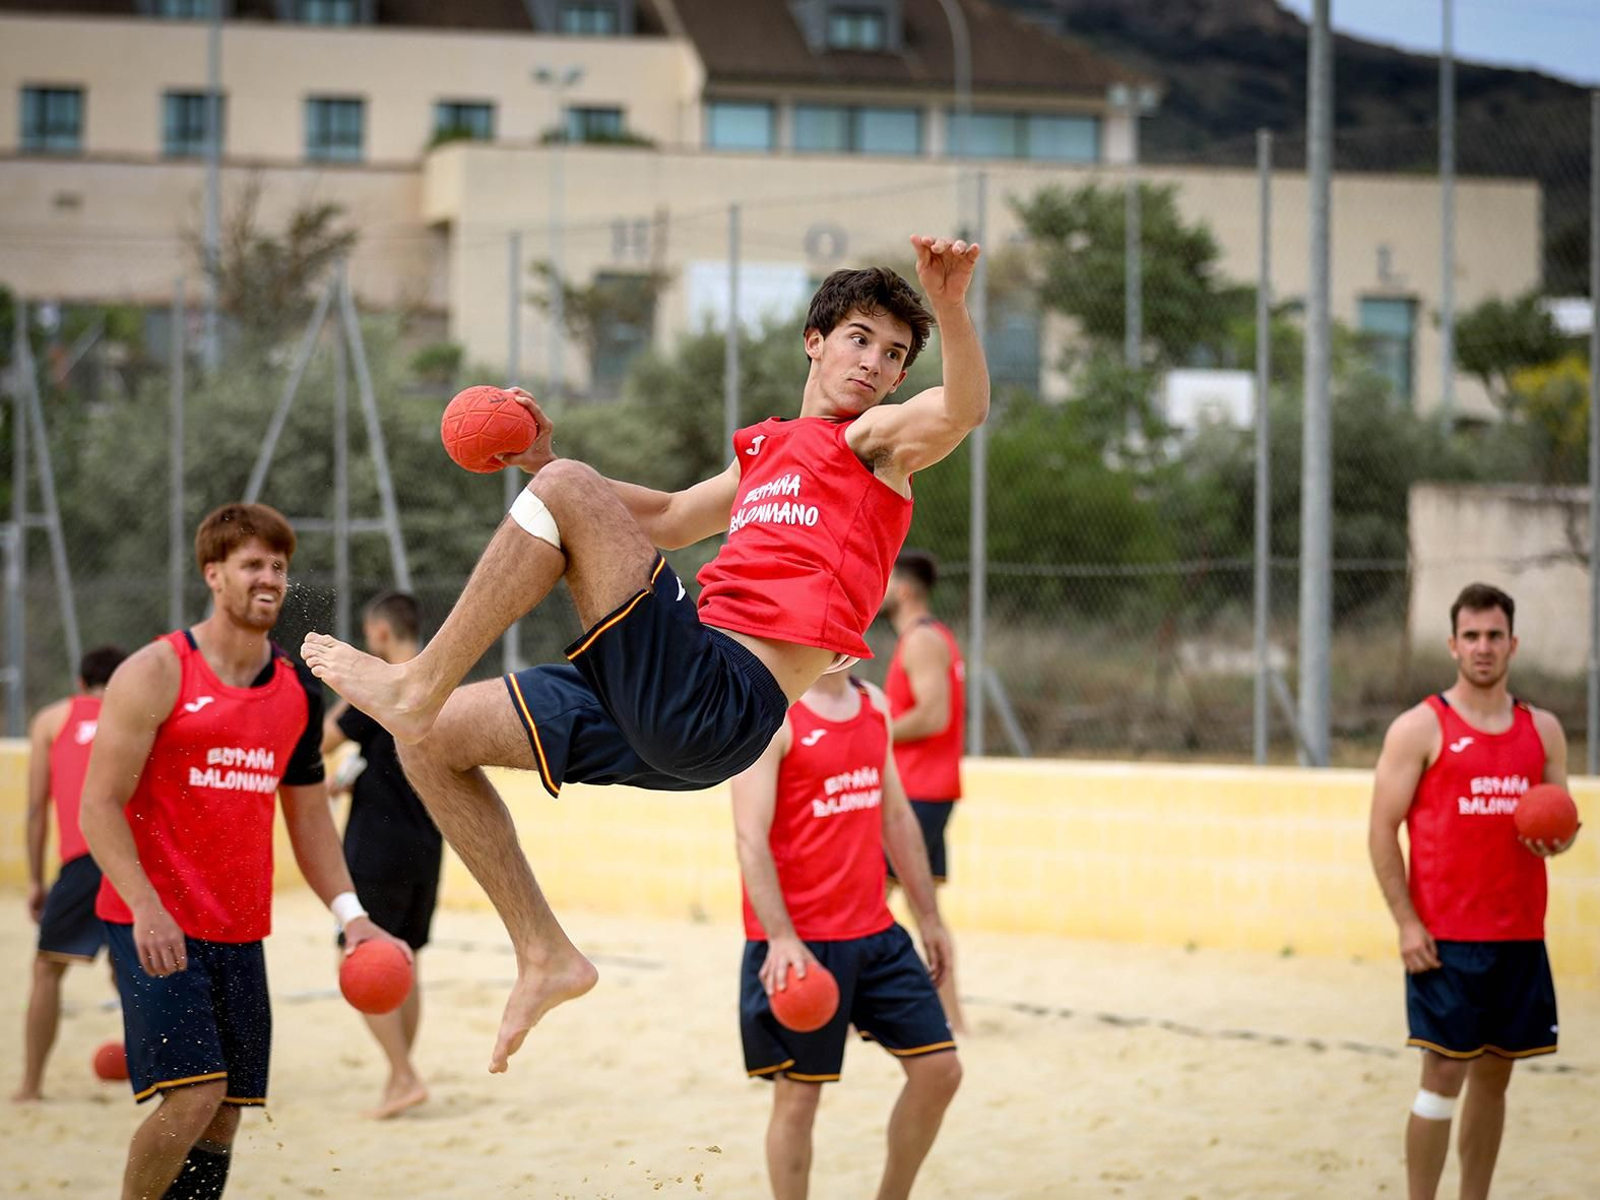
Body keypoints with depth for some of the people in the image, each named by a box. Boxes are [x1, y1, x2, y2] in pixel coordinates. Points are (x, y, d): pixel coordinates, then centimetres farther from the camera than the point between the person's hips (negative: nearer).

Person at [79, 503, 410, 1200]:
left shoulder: (298, 693, 11)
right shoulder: (156, 673, -7)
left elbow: (309, 815, 18)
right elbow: (100, 805, -10)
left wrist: (350, 914, 4)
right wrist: (146, 908, -22)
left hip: (240, 932, 6)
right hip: (156, 926, -6)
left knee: (227, 1107, 4)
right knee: (192, 1094, -18)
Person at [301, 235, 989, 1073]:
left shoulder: (875, 439, 4)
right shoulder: (767, 452, 28)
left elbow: (964, 408, -19)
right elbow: (668, 519, 42)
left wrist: (949, 307, -37)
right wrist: (545, 460, 32)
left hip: (719, 702, -9)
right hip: (665, 707, 9)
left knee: (569, 490, -19)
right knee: (430, 740, 11)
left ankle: (417, 683, -13)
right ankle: (544, 953, 9)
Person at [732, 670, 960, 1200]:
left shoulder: (874, 706, 11)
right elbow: (751, 838, -18)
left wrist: (929, 917, 18)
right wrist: (780, 938, -27)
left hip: (876, 935, 7)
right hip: (799, 946, -7)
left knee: (938, 1069, 4)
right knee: (798, 1094, 0)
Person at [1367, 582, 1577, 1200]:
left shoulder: (1543, 729, 11)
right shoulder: (1419, 728, -4)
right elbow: (1383, 830, -5)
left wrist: (1557, 841, -7)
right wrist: (1406, 922, -12)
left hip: (1520, 935, 5)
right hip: (1445, 939, -5)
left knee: (1494, 1075, 9)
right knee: (1443, 1075, -7)